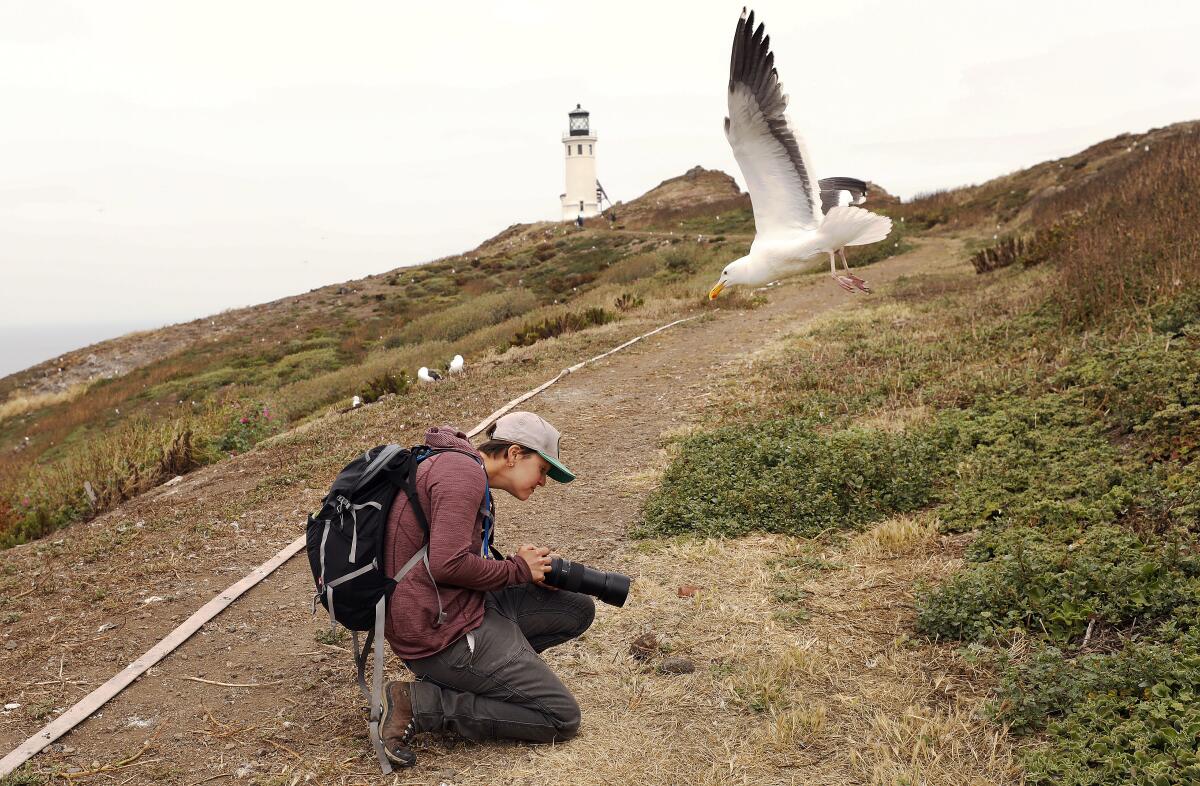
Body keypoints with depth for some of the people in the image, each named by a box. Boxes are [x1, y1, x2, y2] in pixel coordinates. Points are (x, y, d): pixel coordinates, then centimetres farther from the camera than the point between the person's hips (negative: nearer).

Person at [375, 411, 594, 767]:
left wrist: (526, 565, 2)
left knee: (579, 610, 12)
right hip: (440, 631, -10)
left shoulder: (465, 472, 16)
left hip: (463, 605, 10)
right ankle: (419, 703, -7)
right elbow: (447, 564, -27)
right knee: (563, 718, -6)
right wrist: (517, 570, -11)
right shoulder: (464, 471, -17)